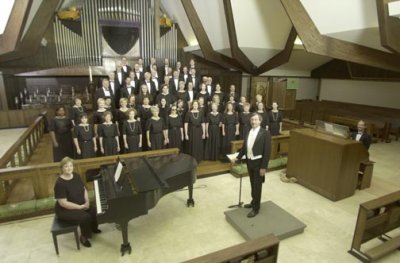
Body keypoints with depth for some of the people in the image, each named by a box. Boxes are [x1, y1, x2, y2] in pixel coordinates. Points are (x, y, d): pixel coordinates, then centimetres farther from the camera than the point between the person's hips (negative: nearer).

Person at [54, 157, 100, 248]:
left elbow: (84, 189, 7)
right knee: (86, 217, -26)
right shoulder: (60, 183, -25)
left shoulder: (76, 176, -2)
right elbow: (63, 203, -26)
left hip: (81, 205, 7)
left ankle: (93, 228, 20)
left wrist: (87, 202, -8)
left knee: (95, 211, -8)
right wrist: (81, 207, -23)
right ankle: (84, 237, 1)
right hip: (65, 210, -7)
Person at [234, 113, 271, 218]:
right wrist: (238, 157, 6)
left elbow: (267, 151, -16)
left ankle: (256, 208, 21)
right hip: (249, 162, 6)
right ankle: (254, 202, 39)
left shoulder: (265, 133, -14)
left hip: (258, 163, -6)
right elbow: (244, 147, 12)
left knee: (257, 186, 6)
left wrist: (264, 167, -18)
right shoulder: (248, 132, 4)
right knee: (253, 184, 20)